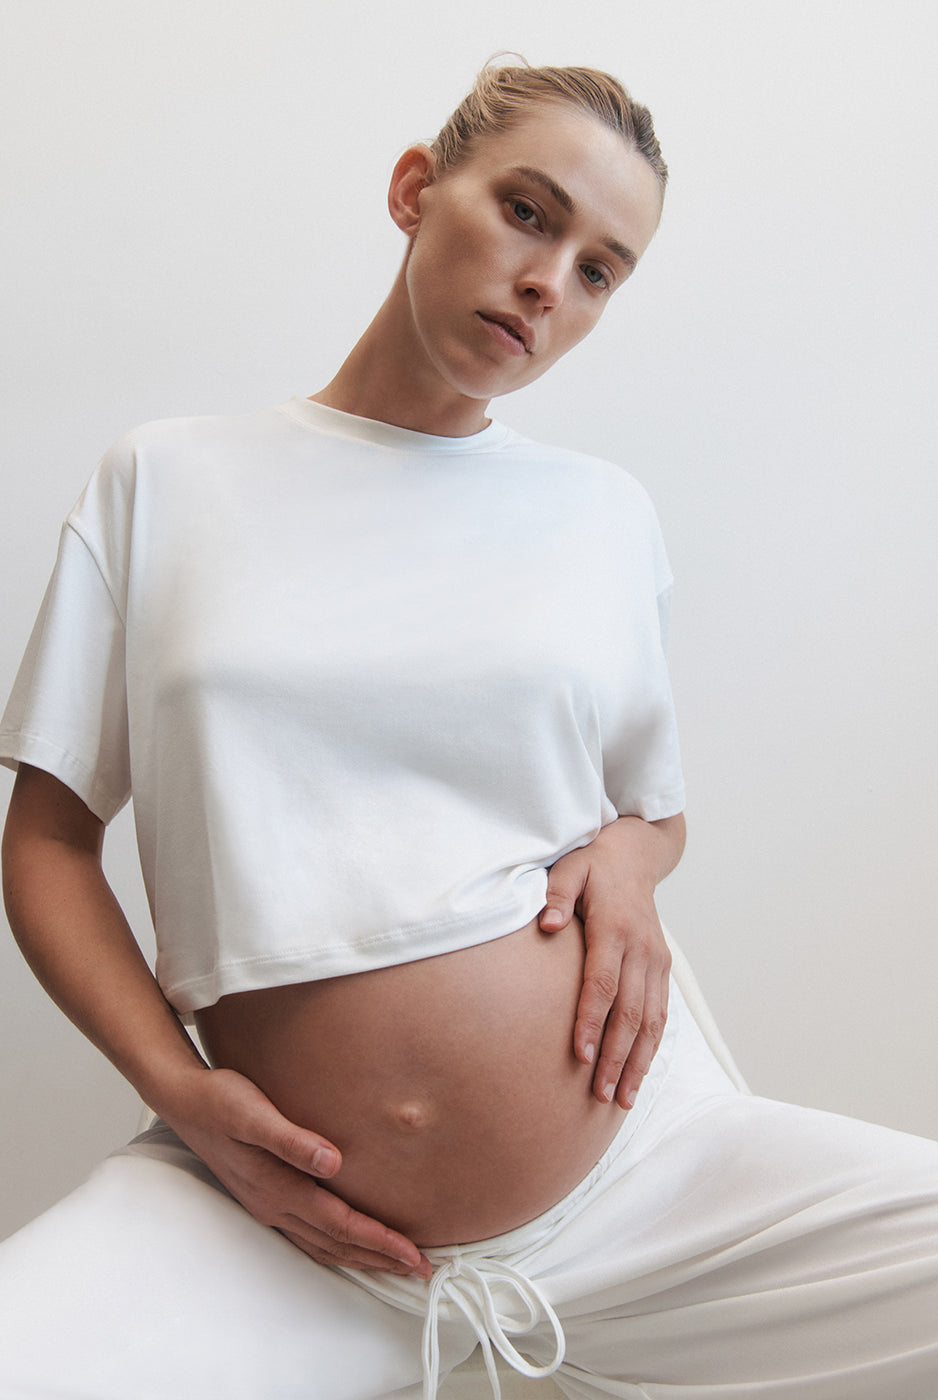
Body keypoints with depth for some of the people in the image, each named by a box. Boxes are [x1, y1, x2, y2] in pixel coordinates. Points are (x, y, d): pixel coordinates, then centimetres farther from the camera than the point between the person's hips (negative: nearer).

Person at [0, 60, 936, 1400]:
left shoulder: (602, 511, 9)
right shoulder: (164, 479, 5)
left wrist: (629, 855, -3)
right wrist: (175, 1087, -8)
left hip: (641, 1159, 3)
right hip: (283, 1209, -1)